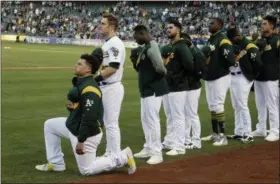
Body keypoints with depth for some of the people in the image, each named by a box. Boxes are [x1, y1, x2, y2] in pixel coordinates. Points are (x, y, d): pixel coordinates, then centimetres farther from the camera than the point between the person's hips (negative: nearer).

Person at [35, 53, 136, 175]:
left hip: (88, 133, -10)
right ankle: (56, 163, 20)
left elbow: (89, 117, -30)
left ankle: (123, 157, 7)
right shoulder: (80, 82, 6)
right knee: (50, 125, 17)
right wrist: (72, 106, -5)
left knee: (86, 170, 0)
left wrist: (81, 140, -28)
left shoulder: (89, 89, -26)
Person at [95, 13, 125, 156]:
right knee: (107, 122, 16)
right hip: (104, 87, 10)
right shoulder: (107, 43, 16)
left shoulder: (115, 43, -16)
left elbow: (113, 67, -23)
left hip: (112, 88, -10)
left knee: (112, 123, -6)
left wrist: (96, 79, -21)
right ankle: (109, 154, 25)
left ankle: (116, 156, 0)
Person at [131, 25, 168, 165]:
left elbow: (160, 67, -30)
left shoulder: (151, 47, -20)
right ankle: (148, 149, 26)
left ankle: (157, 152, -3)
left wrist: (162, 73, -10)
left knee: (152, 119, -8)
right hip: (146, 89, 11)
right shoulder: (144, 48, 12)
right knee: (145, 119, 16)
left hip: (154, 89, -11)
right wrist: (135, 61, 2)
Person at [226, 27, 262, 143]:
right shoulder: (234, 46, 12)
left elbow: (258, 63, -14)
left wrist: (251, 76, -5)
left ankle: (248, 135, -3)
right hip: (232, 77, 8)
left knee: (242, 106, -8)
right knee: (236, 107, 12)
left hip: (243, 78, -8)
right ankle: (238, 133, 20)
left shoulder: (249, 46, -13)